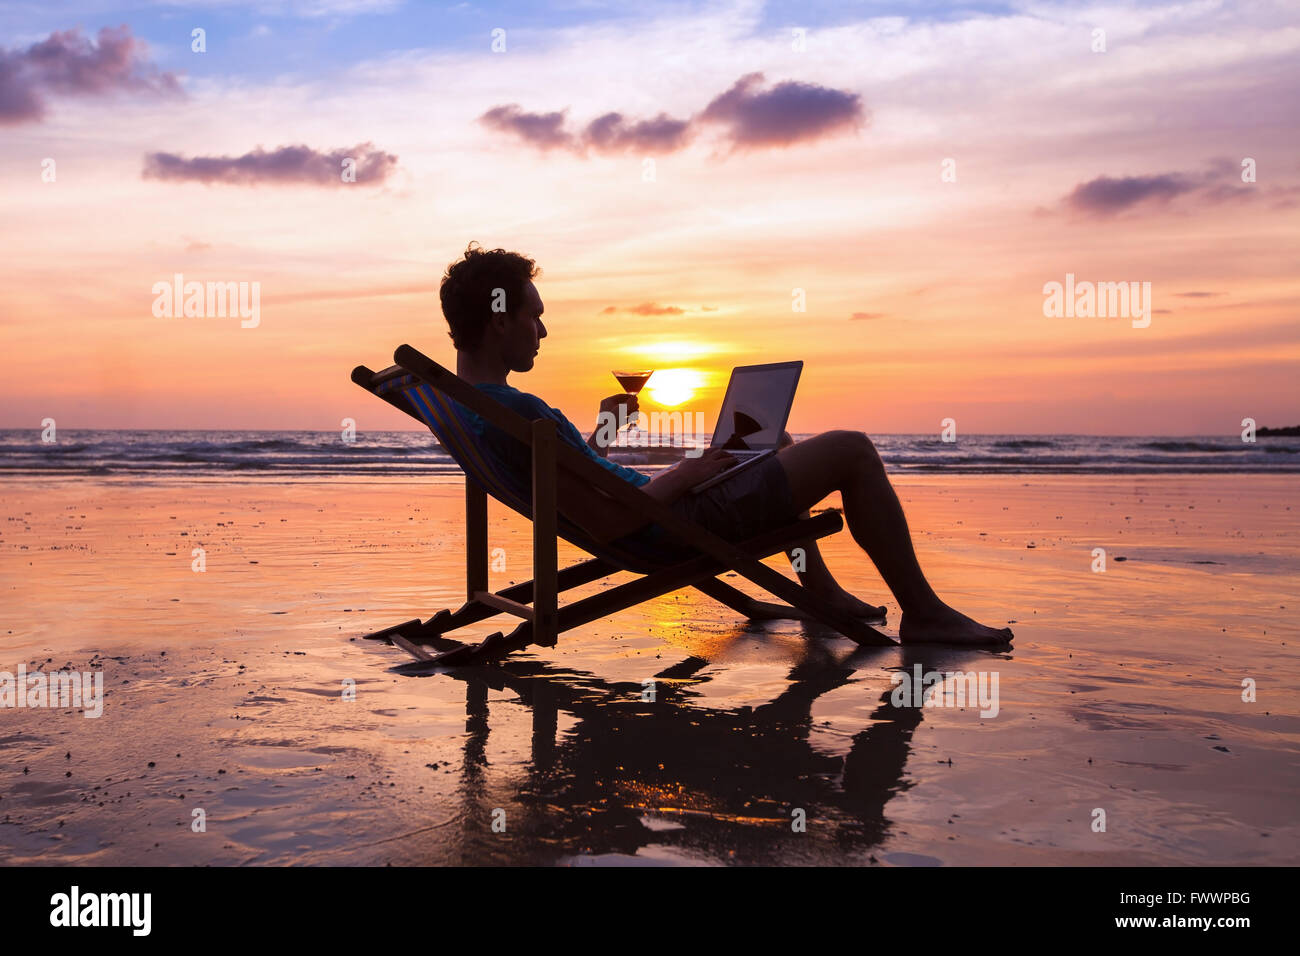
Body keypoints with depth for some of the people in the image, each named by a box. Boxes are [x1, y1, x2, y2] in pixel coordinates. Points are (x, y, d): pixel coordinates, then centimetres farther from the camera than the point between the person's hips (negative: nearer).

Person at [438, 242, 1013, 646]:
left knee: (773, 441, 30)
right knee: (852, 450, -5)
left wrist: (601, 431, 14)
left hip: (656, 514, 11)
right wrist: (682, 476, -18)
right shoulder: (516, 412, -29)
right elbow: (606, 524, -31)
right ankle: (923, 613, 7)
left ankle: (821, 591, 34)